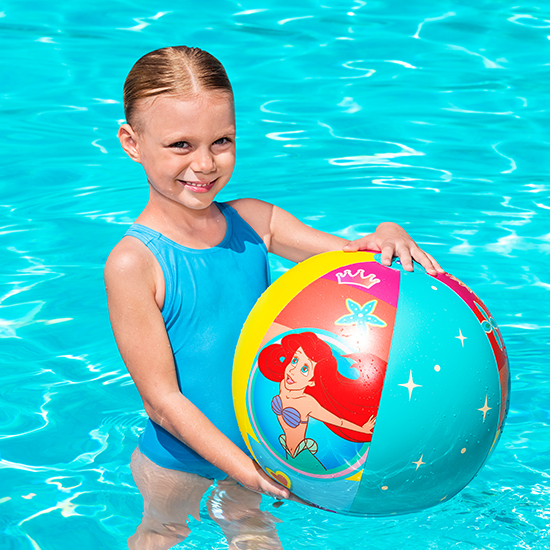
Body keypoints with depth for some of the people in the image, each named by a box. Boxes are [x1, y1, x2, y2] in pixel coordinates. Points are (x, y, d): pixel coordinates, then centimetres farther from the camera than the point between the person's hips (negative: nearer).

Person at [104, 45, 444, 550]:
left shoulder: (252, 222, -11)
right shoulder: (134, 263, -26)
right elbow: (162, 399, -25)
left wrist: (387, 239, -30)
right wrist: (246, 468, -33)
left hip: (257, 445, 3)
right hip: (179, 458, -3)